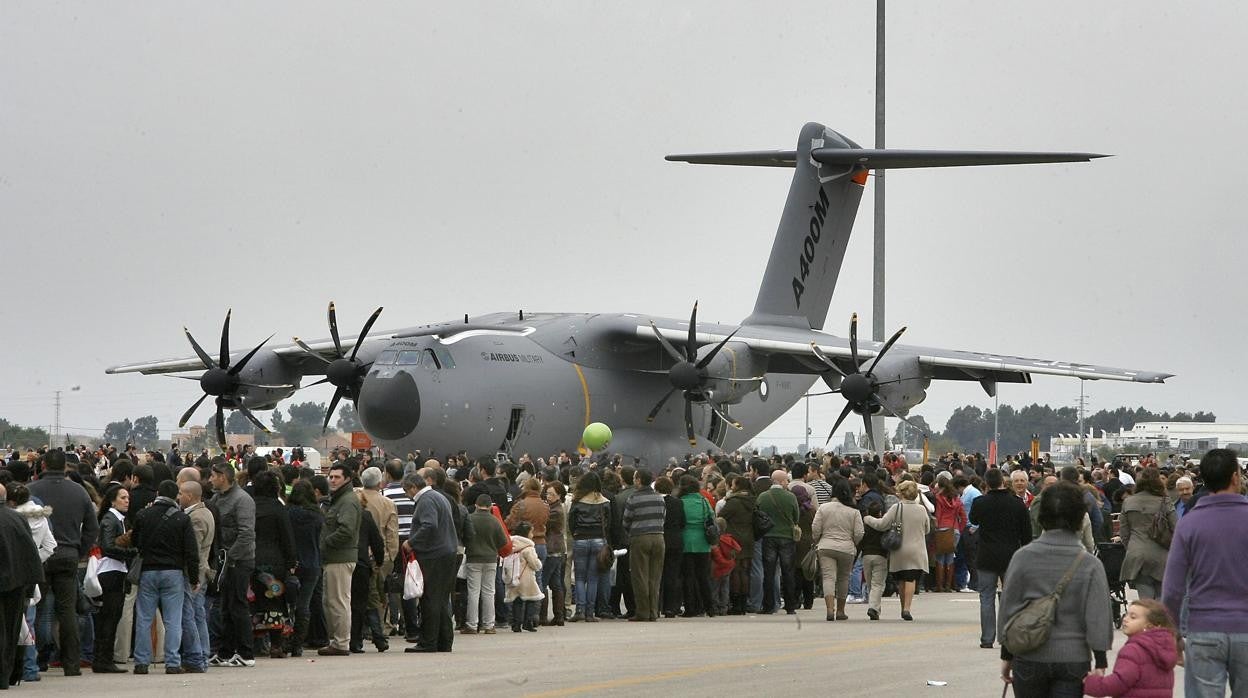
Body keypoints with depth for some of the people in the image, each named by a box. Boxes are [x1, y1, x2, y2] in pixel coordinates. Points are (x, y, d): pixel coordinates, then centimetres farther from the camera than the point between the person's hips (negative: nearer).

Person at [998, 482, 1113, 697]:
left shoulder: (1023, 557, -3)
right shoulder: (1090, 565, -5)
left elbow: (1007, 608, 2)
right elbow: (1098, 618, -6)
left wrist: (1007, 656, 12)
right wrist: (1100, 664, 0)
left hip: (1029, 658, 1)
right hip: (1073, 659, -1)